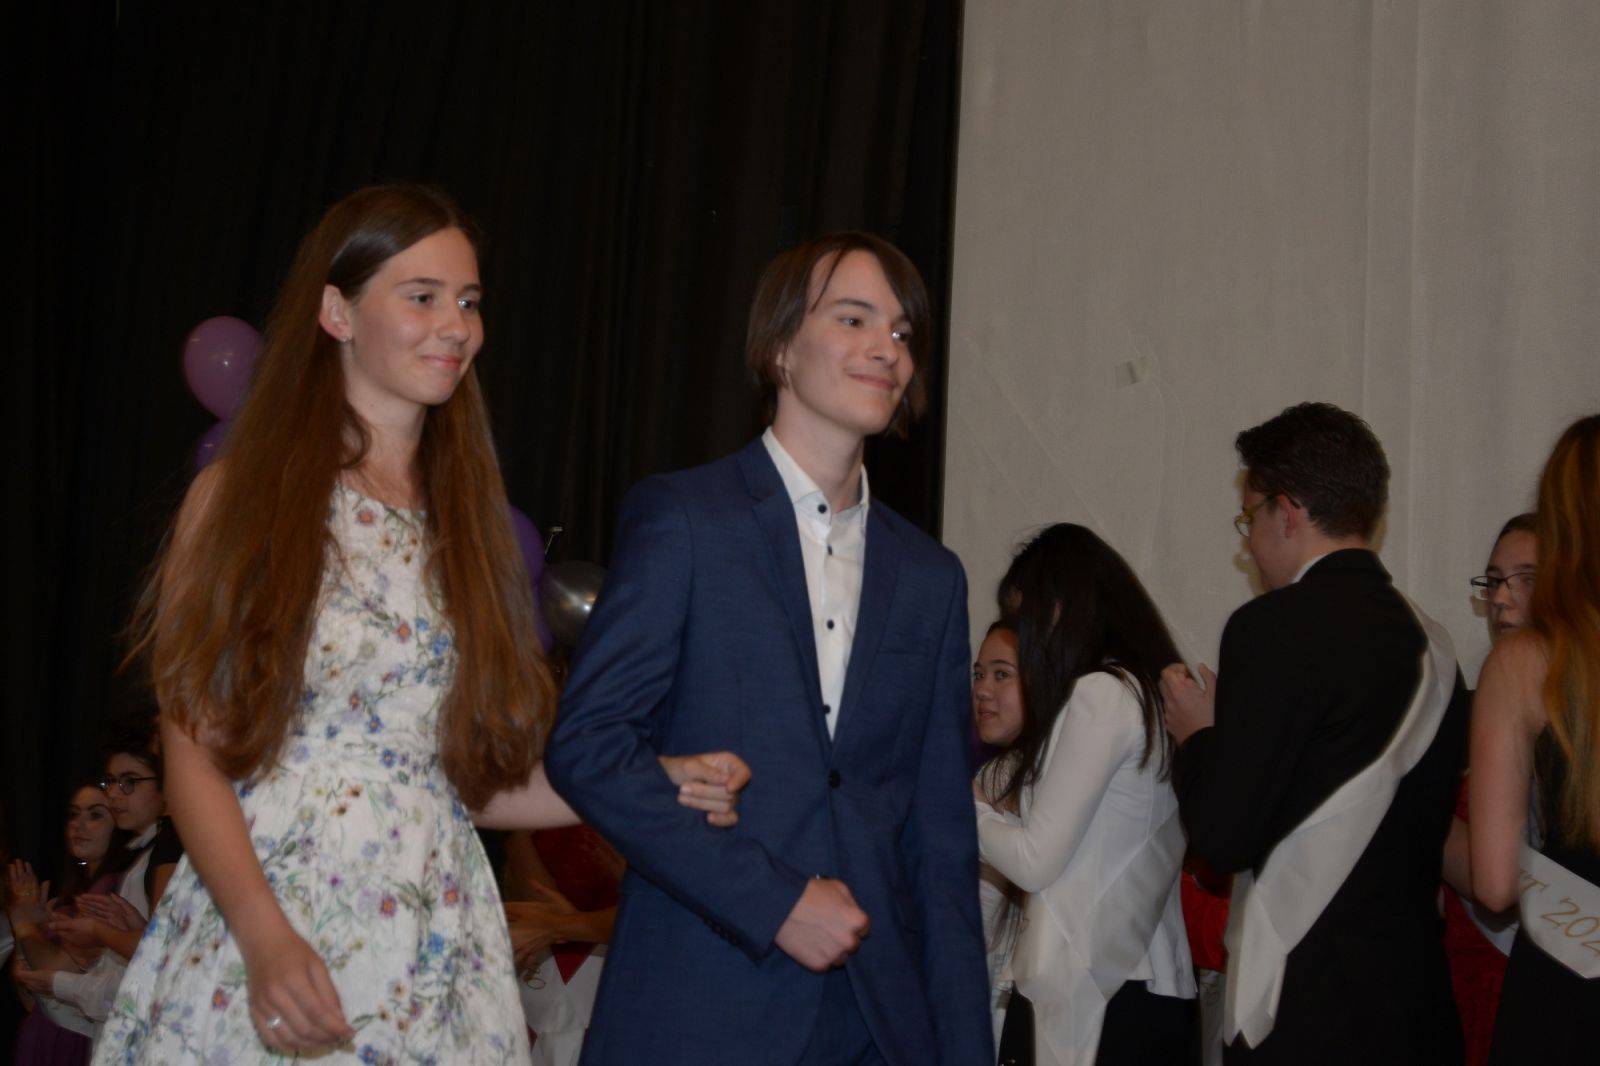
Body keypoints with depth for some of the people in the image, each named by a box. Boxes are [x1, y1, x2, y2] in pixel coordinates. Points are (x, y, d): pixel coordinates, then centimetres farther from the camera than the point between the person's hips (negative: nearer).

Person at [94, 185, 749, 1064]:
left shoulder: (468, 518, 12)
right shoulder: (241, 496, 0)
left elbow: (463, 772, 13)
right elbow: (194, 753, -7)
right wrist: (265, 937, -20)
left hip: (433, 955, 4)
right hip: (259, 942, -3)